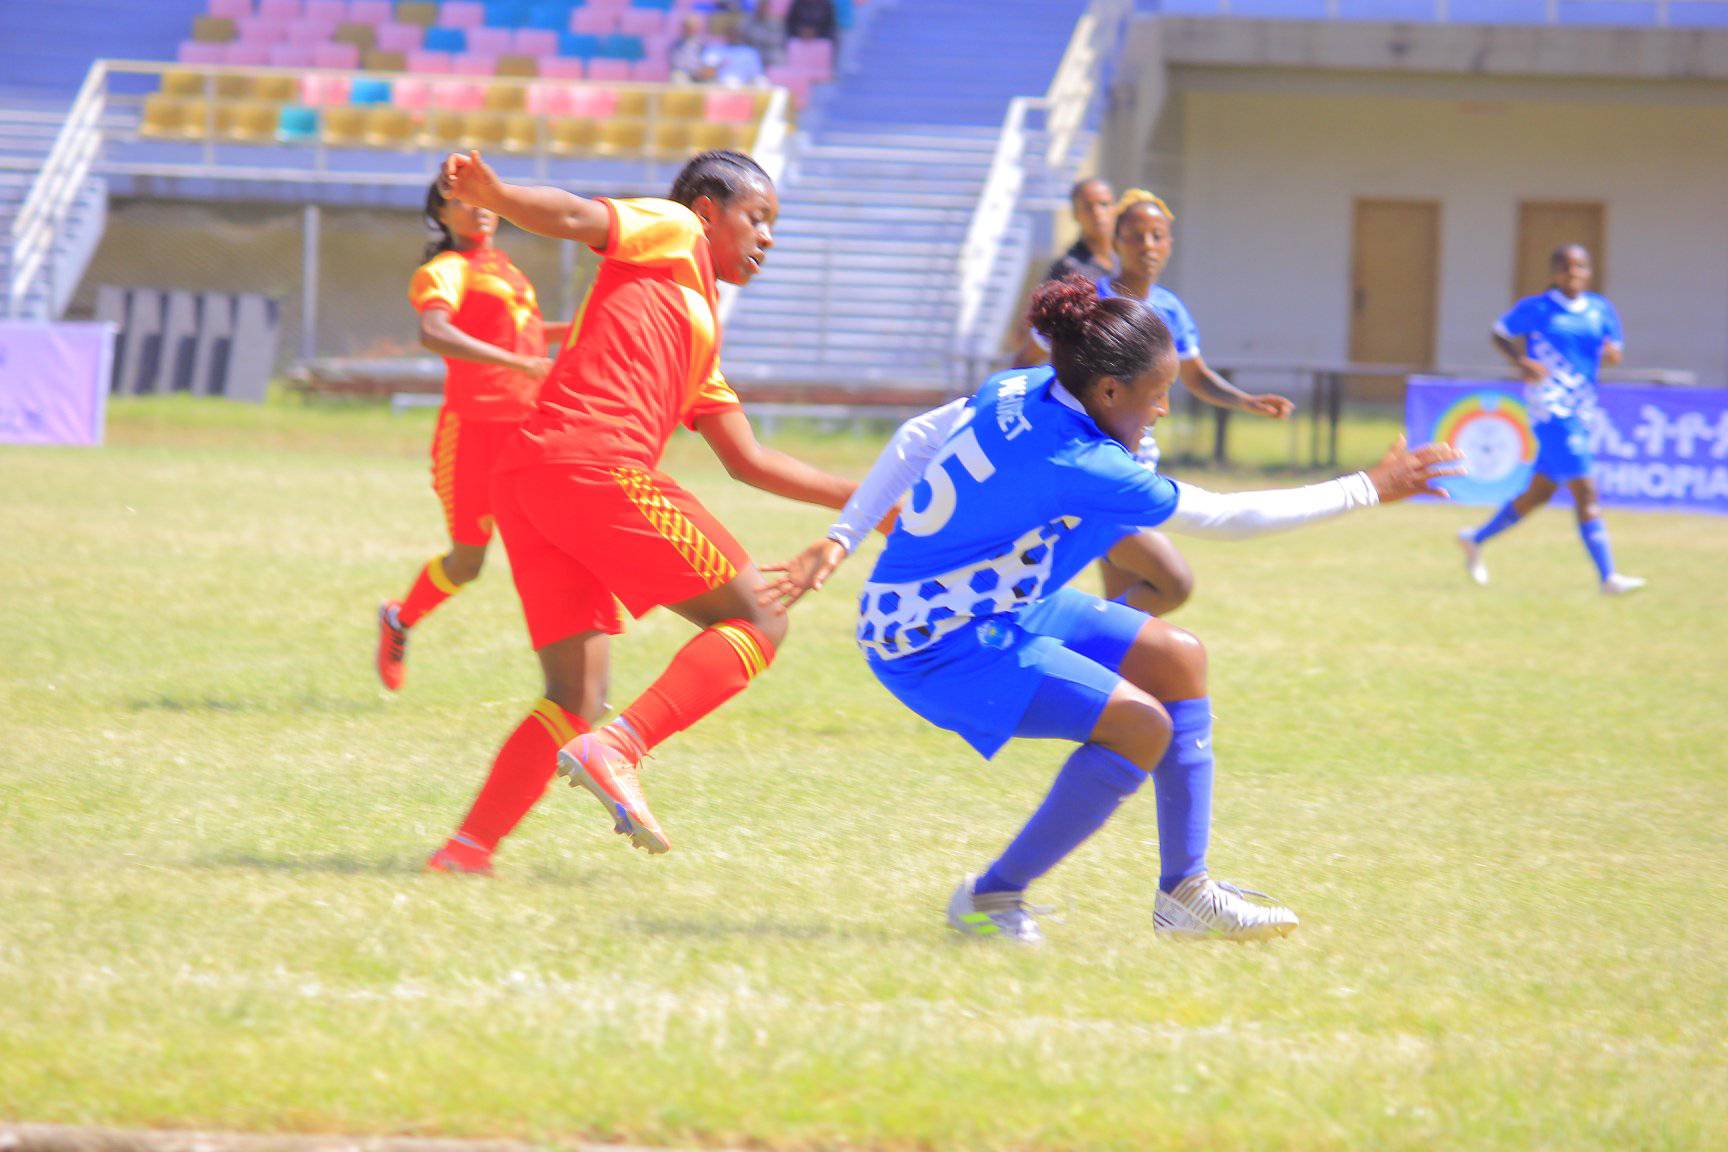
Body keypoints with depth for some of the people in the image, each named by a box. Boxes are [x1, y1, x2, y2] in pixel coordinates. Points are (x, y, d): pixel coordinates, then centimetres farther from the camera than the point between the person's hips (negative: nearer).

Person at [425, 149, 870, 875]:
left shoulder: (700, 335, 36)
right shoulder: (671, 233, 11)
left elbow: (749, 461, 37)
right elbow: (576, 218, -7)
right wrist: (492, 196, -27)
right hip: (594, 467, -9)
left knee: (576, 699, 9)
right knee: (756, 622, -4)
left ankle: (468, 848, -3)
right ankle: (618, 750, -20)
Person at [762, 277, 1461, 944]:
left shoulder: (1019, 393, -4)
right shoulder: (1075, 464, -28)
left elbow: (916, 438, 7)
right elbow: (1222, 517, -22)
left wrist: (841, 539, 11)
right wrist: (1370, 489, -14)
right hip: (931, 643, -10)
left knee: (1178, 660, 7)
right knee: (1140, 725, -22)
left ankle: (1184, 889, 12)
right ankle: (991, 899, -8)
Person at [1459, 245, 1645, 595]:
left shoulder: (1600, 310, 10)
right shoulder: (1535, 309, -3)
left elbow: (1614, 351, 13)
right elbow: (1500, 334, 8)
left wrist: (1613, 352, -11)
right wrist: (1520, 361, -11)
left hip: (1582, 410, 7)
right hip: (1550, 407, -7)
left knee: (1539, 493, 15)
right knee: (1586, 493, -15)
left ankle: (1476, 539, 34)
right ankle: (1608, 577, -18)